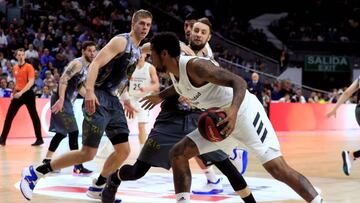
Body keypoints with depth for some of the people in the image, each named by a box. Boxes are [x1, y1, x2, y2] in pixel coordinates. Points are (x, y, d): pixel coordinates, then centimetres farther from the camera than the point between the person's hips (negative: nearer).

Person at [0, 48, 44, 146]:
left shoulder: (29, 67, -9)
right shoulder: (15, 68, 11)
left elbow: (31, 82, -18)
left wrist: (21, 92, -26)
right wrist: (14, 92, 18)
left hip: (28, 94, -6)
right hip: (18, 94, 6)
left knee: (34, 116, 1)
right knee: (9, 116, 1)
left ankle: (39, 139, 7)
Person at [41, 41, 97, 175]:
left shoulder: (87, 67, 15)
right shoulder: (78, 63, -15)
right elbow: (63, 79, -24)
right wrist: (61, 99, -32)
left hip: (67, 101, 10)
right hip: (61, 100, -10)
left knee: (62, 132, 17)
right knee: (73, 132, -11)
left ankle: (47, 160, 26)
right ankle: (78, 167, -9)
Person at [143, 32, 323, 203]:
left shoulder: (194, 65, -24)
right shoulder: (175, 72, 3)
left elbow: (238, 81, -31)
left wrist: (233, 109, -48)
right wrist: (161, 96, 39)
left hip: (244, 113, -9)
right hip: (222, 119, 9)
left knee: (278, 170, -16)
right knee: (178, 154, 3)